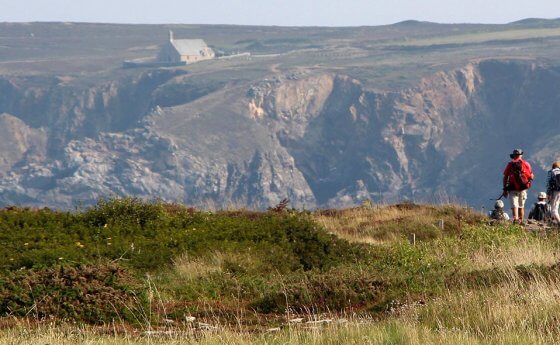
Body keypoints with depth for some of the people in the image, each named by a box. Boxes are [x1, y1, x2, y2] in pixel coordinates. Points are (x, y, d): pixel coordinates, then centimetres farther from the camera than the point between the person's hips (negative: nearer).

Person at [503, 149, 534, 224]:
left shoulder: (510, 164, 1)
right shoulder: (526, 164, 2)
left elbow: (505, 177, 0)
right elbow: (531, 177, 3)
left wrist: (505, 189, 5)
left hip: (512, 189, -1)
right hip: (523, 189, 1)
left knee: (514, 206, -5)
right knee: (521, 206, 15)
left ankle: (515, 219, -23)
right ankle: (521, 220, 16)